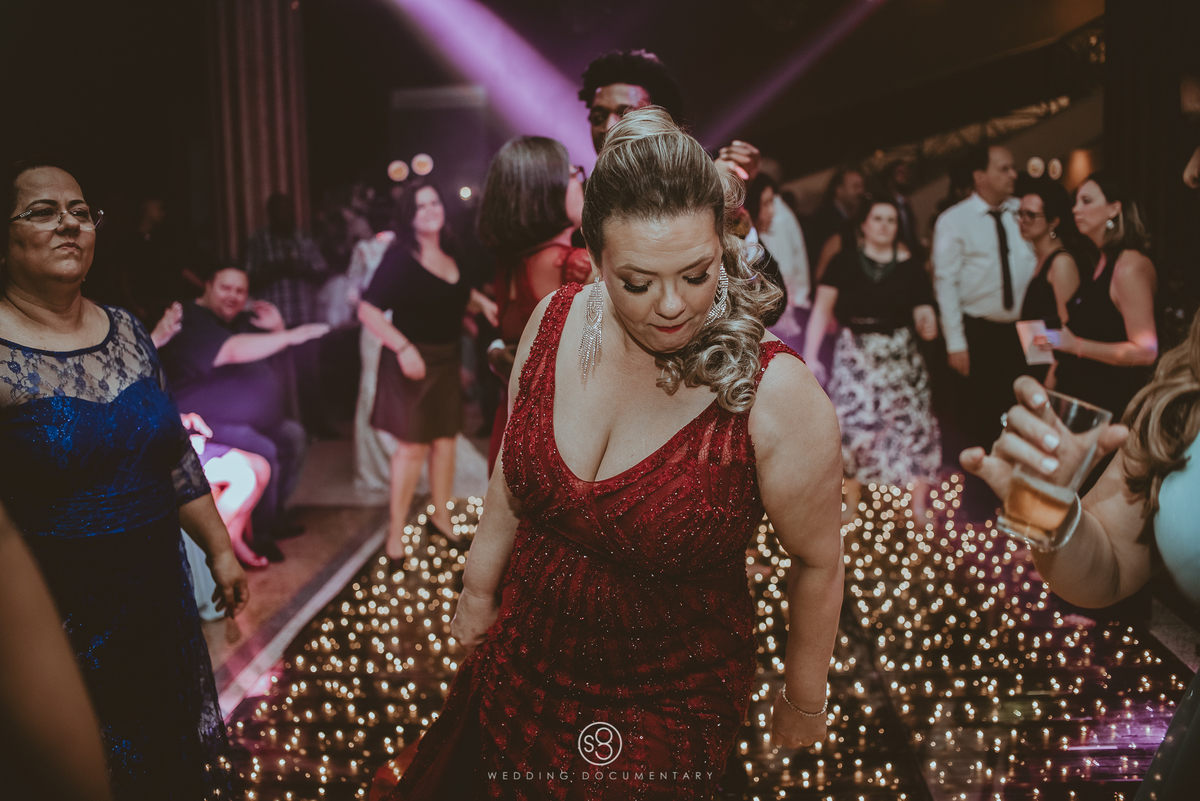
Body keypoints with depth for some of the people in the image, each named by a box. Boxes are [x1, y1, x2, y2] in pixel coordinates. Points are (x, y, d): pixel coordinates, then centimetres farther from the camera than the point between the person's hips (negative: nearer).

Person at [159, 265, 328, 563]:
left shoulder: (239, 320, 11)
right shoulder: (193, 323, -20)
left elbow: (269, 350, 21)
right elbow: (234, 350, -36)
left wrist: (276, 328, -3)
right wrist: (290, 336, -41)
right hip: (205, 422, -10)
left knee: (293, 436, 10)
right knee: (264, 452, -26)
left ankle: (274, 515, 19)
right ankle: (258, 535, -11)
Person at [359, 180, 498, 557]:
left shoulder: (448, 255, 6)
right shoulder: (400, 257, -16)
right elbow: (368, 310, -21)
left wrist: (481, 301, 5)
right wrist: (403, 348, -27)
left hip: (447, 360, 7)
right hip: (413, 360, -6)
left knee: (445, 439, 14)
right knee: (413, 445, -3)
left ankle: (441, 515, 31)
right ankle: (396, 530, 11)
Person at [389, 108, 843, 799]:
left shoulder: (778, 397, -26)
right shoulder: (556, 322, -12)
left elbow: (818, 562, -12)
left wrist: (805, 703, 0)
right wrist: (479, 590, 14)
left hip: (667, 707, -4)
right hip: (524, 665, 5)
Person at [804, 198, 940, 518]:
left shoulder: (910, 266, 5)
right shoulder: (845, 261, 2)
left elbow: (923, 312, 3)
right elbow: (822, 309, 0)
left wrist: (927, 324, -22)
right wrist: (810, 356, -8)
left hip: (901, 357, 1)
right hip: (855, 356, -1)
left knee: (913, 426, -2)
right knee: (854, 427, -5)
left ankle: (918, 510, 9)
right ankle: (852, 507, 9)